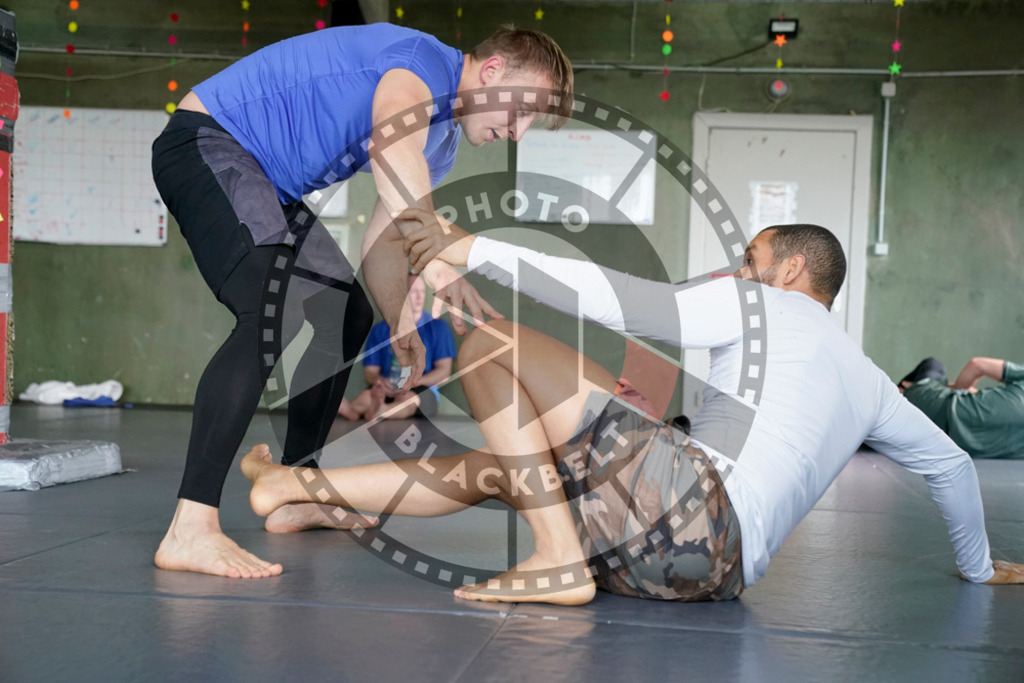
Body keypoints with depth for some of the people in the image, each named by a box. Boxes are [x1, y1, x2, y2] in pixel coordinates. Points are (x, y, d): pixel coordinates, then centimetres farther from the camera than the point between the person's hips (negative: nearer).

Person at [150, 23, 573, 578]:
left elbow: (382, 240, 14)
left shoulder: (441, 140, 14)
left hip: (265, 181, 11)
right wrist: (436, 265, -47)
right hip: (206, 141, -11)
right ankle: (190, 531, -31)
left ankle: (297, 498, 24)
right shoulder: (425, 61, -16)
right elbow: (390, 144, -39)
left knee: (348, 318, 15)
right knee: (268, 318, -28)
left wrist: (401, 325, -1)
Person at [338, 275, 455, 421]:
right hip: (386, 391, 3)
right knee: (366, 396, -32)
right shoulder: (380, 330, 14)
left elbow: (444, 371, 3)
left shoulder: (437, 327, 9)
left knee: (408, 400, -38)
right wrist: (378, 380, -15)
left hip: (422, 389, -3)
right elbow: (369, 371, 11)